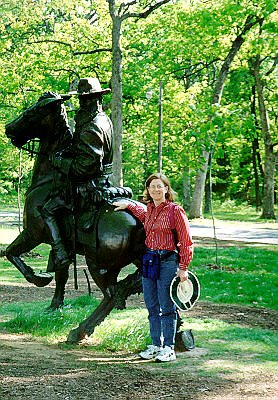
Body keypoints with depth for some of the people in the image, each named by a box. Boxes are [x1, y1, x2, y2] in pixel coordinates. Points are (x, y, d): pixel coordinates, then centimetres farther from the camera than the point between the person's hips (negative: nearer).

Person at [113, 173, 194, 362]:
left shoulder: (175, 210, -8)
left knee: (167, 307, -2)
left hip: (168, 261, -7)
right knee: (152, 307, 10)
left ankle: (169, 348, 5)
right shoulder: (149, 209, 11)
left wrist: (183, 268, -12)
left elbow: (186, 242, -8)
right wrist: (128, 205, 30)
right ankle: (156, 345, 19)